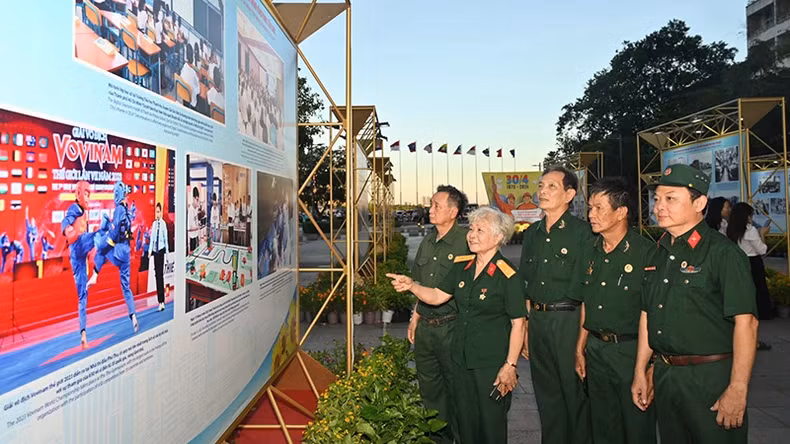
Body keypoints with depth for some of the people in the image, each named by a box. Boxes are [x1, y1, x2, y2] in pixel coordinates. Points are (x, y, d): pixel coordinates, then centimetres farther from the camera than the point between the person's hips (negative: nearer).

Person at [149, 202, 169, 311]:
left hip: (161, 250, -5)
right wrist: (150, 250, 0)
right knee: (156, 275, 6)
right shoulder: (154, 223, 8)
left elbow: (166, 238, -3)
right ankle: (159, 301, 11)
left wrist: (167, 251, -3)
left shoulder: (163, 223, -5)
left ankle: (162, 301, -5)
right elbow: (152, 238, 8)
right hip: (155, 250, 5)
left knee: (160, 275, -7)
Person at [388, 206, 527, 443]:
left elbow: (518, 324, -13)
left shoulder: (509, 276, -15)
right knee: (465, 419, 18)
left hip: (492, 362, -6)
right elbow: (436, 296, 6)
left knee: (492, 422, 8)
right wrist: (411, 285, -11)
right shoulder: (461, 266, 4)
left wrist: (510, 365, -14)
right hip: (461, 357, 6)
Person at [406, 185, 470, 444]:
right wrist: (415, 318, 16)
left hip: (451, 326, -7)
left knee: (455, 386, 6)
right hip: (425, 326, 7)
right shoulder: (427, 241, 10)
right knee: (429, 386, 18)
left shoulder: (466, 241, -13)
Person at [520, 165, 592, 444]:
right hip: (537, 320, 6)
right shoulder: (532, 233, 10)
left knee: (575, 394, 7)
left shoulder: (582, 232, -8)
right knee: (546, 394, 16)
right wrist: (525, 327, 9)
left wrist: (583, 334, -12)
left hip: (569, 319, -6)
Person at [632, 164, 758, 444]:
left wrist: (737, 389, -19)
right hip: (664, 374, 7)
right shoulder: (659, 253, 8)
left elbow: (745, 322, -17)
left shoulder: (722, 252, -12)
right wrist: (640, 372, 12)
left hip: (711, 377, -6)